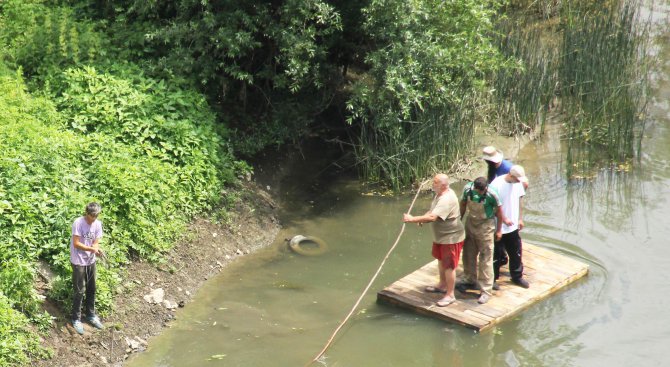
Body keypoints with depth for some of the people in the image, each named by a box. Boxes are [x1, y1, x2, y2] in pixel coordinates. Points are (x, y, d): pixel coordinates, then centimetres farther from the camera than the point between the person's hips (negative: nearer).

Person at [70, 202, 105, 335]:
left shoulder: (98, 224, -2)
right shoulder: (78, 223, -19)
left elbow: (96, 243, 0)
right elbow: (76, 244, -20)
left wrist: (97, 249, -23)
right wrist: (92, 249, -28)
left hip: (91, 261, 6)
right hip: (78, 262, -6)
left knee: (91, 289, 15)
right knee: (80, 291, -2)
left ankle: (91, 315, 31)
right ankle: (76, 319, 11)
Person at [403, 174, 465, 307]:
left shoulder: (447, 199, -32)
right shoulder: (440, 194, 2)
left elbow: (432, 217, -40)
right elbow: (432, 211, 13)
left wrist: (412, 219, -35)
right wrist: (422, 219, -7)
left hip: (451, 237, -11)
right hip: (441, 236, 11)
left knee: (449, 266, -1)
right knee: (441, 260, 25)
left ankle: (450, 294, 10)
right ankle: (442, 285, 43)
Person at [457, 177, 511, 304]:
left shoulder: (492, 194, -26)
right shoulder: (468, 189, -16)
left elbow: (499, 210, -11)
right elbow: (463, 204, 3)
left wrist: (499, 230, -2)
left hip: (486, 225, -5)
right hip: (471, 222, 5)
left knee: (486, 259, -2)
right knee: (468, 254, 17)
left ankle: (486, 291, 3)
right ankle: (469, 280, 38)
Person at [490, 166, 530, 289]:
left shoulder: (518, 183, -2)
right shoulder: (496, 185, -22)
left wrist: (520, 218, 12)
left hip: (513, 226, 6)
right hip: (499, 227, -6)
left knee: (516, 253, 15)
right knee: (496, 254, 6)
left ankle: (517, 277, 31)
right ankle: (492, 279, 21)